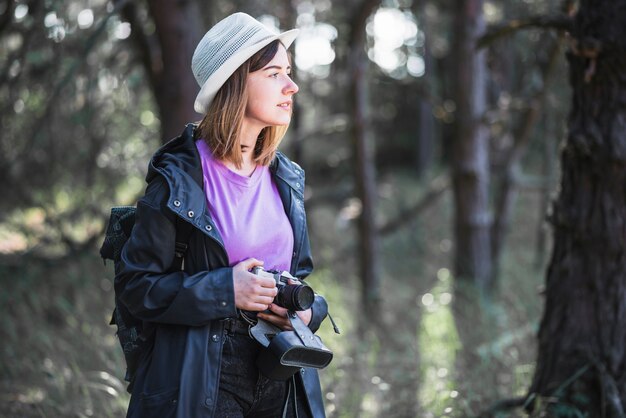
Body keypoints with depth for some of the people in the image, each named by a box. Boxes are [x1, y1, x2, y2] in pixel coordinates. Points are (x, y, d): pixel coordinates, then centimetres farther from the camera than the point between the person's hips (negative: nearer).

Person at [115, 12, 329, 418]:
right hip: (202, 383, -6)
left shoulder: (287, 179, 9)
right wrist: (225, 290, -20)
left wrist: (307, 310, -5)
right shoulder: (178, 179, -10)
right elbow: (136, 284, -9)